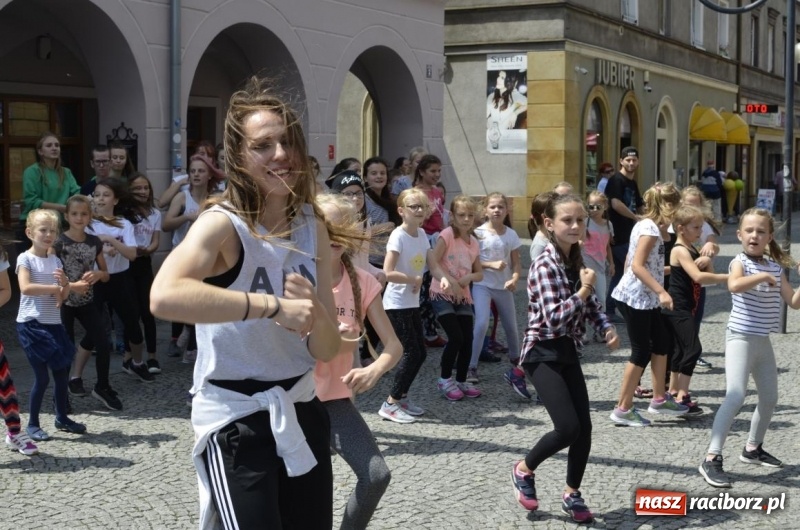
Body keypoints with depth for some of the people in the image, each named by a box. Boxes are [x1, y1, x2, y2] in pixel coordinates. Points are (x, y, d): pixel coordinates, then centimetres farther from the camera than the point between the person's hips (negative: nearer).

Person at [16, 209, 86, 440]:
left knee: (62, 373, 11)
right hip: (31, 324, -6)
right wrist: (53, 288, -16)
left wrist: (65, 283, -10)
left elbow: (63, 297, 11)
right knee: (42, 377, -3)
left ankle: (62, 417, 28)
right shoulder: (26, 259, -8)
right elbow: (26, 288, -24)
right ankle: (32, 424, 11)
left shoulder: (55, 260, 10)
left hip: (53, 324, 6)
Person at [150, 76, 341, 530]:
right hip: (235, 417, -6)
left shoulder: (313, 228, 3)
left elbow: (327, 350, 3)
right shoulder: (223, 224, -16)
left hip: (301, 410, 7)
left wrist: (316, 315, -18)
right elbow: (164, 297, -38)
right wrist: (273, 305, -35)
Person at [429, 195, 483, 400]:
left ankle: (462, 381, 18)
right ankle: (444, 379, 6)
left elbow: (480, 274, 12)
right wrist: (450, 281, -27)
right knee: (456, 337, -13)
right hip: (442, 294, -6)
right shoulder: (447, 234, -9)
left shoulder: (474, 242, 9)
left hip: (464, 296, 6)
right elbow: (433, 263, -19)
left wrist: (469, 277, -10)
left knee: (467, 340, 1)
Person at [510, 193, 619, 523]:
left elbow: (591, 304, 17)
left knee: (584, 427, 5)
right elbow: (554, 319, -25)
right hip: (542, 353, -8)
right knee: (568, 427, -13)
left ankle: (572, 494, 23)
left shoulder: (576, 261, 7)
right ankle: (524, 470, 13)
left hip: (567, 351, 8)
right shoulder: (545, 265, -19)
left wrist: (607, 328, -1)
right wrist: (583, 290, -25)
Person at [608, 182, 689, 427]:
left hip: (646, 298, 10)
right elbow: (637, 265, -26)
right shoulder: (650, 228, -17)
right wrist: (661, 292, -29)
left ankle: (659, 399, 28)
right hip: (636, 298, -10)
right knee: (641, 352, -3)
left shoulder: (645, 225, 12)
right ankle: (623, 409, 4)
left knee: (662, 343, 17)